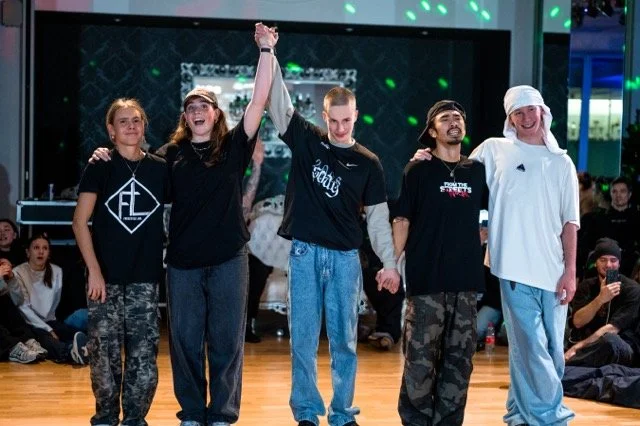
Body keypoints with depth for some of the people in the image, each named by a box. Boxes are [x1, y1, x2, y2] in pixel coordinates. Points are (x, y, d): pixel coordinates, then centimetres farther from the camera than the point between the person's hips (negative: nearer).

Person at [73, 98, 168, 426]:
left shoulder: (160, 169, 5)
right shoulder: (100, 168, -1)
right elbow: (80, 221, -4)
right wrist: (94, 270, -10)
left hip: (145, 277, 2)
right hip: (106, 276, -2)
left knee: (144, 354, -1)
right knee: (105, 353, 0)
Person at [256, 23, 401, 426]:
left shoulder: (368, 163, 5)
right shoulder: (306, 140, 4)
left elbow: (378, 218, 5)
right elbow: (278, 101, -4)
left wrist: (390, 263, -2)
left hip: (345, 257, 1)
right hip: (305, 252, 0)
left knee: (344, 339, 4)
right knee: (304, 338, 1)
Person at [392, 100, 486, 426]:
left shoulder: (477, 171, 11)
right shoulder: (418, 170, 2)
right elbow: (402, 220, 0)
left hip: (466, 279, 4)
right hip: (427, 279, -4)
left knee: (460, 357, 5)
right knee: (420, 357, -5)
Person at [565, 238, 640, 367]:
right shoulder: (586, 286, 11)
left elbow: (612, 328, -12)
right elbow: (578, 322, -4)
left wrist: (578, 347, -21)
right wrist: (600, 299, -20)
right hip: (587, 348, 1)